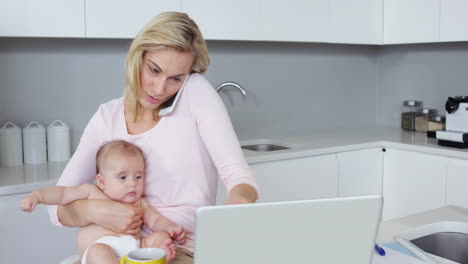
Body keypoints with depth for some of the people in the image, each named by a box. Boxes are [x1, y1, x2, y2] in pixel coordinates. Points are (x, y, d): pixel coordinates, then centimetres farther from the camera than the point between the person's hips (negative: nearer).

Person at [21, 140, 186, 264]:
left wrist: (171, 229, -2)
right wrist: (36, 196, -3)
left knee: (161, 237, -17)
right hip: (100, 247, -4)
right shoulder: (92, 193, 18)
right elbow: (62, 193, 14)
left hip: (135, 246, 5)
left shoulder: (139, 204, 27)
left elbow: (156, 220, 20)